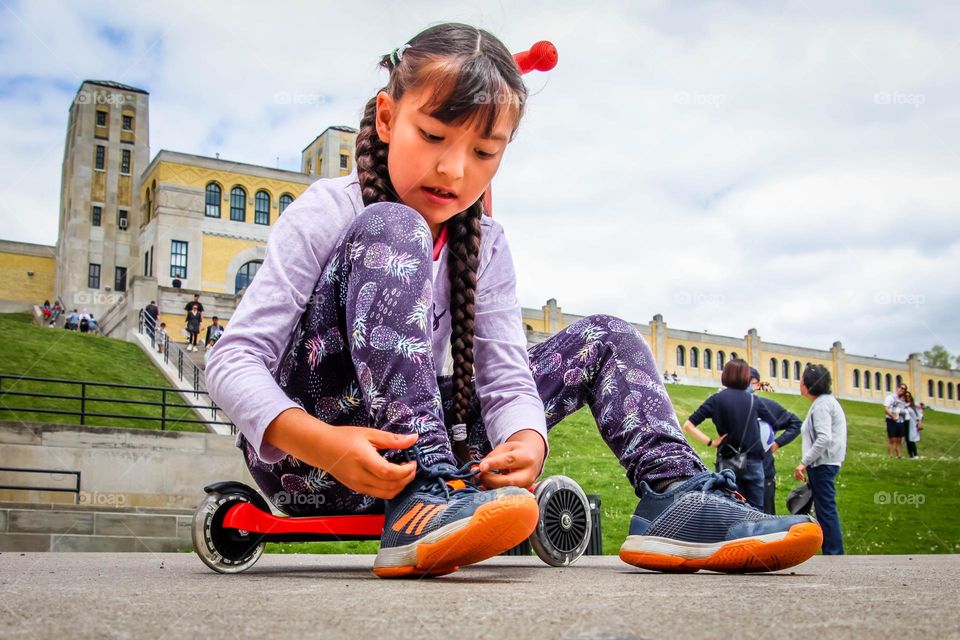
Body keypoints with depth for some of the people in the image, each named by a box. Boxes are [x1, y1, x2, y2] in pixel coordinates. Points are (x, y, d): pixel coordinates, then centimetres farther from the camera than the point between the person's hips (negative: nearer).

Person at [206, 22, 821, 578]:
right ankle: (423, 492, -38)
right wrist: (323, 443, -38)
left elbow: (505, 376, -5)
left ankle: (677, 492, -15)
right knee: (390, 229, -28)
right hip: (303, 458, -5)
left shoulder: (486, 245, 4)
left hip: (412, 442, 6)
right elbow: (234, 357, -18)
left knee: (602, 338, 7)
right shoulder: (326, 212, -11)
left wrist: (526, 442, -30)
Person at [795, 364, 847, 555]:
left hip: (822, 465, -10)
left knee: (826, 510, -6)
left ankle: (833, 553, -3)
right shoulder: (825, 401, 16)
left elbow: (824, 438, -25)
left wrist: (804, 462, -22)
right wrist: (808, 463, 18)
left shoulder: (821, 404, -15)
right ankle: (832, 552, 18)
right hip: (824, 463, 10)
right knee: (825, 510, 13)